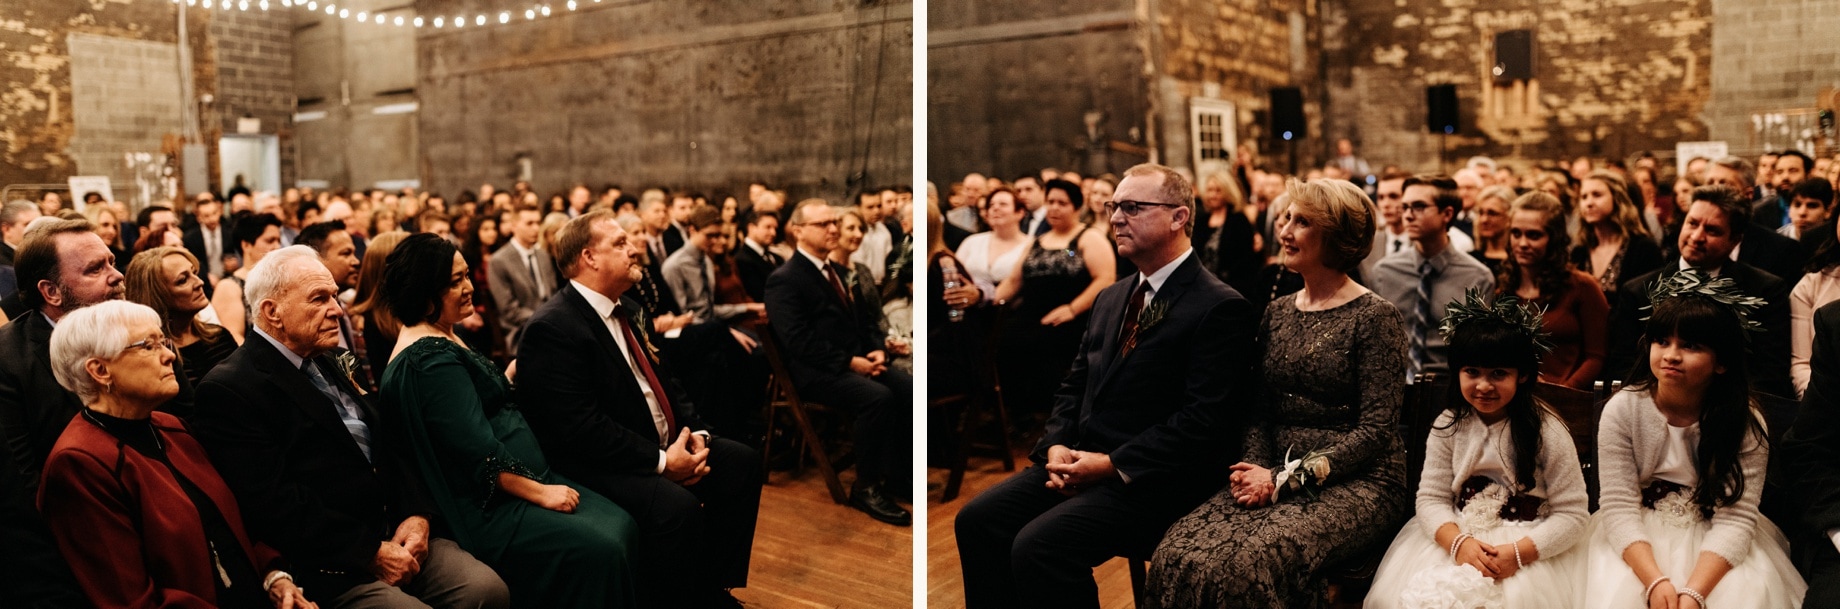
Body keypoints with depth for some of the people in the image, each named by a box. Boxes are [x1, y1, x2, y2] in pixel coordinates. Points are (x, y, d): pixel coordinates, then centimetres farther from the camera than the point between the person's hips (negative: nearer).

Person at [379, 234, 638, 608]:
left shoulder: (440, 342, 14)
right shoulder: (432, 360, -18)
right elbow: (479, 452, -22)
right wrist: (539, 491, -17)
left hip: (520, 479, 10)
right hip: (485, 508, -10)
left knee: (620, 525, -5)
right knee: (600, 549, -22)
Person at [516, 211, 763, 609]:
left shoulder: (628, 310, 12)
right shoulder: (552, 328, -18)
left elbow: (664, 381, 18)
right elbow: (579, 427, -24)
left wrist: (696, 434, -1)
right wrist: (661, 461, -22)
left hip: (664, 445, 10)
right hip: (600, 465, -9)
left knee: (741, 462, 1)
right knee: (678, 506, -31)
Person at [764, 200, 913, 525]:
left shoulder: (836, 271, 19)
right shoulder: (783, 280, -8)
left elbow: (864, 318, 22)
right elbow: (798, 341, -17)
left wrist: (878, 350, 1)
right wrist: (850, 362, -19)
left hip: (858, 362, 8)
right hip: (819, 373, -8)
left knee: (910, 389, -16)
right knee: (879, 397, -31)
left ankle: (895, 473, -2)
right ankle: (867, 488, -15)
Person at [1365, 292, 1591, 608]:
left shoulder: (1547, 433, -8)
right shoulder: (1447, 427, 0)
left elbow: (1573, 514, -10)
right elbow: (1432, 497, -4)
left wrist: (1518, 553, -23)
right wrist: (1458, 542, -24)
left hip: (1530, 545, -2)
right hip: (1458, 535, 2)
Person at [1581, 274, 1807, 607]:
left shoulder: (1746, 423, -9)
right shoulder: (1622, 410, -10)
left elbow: (1735, 518, -16)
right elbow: (1618, 506, -14)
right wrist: (1656, 581, -28)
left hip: (1714, 544, 1)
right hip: (1637, 541, -1)